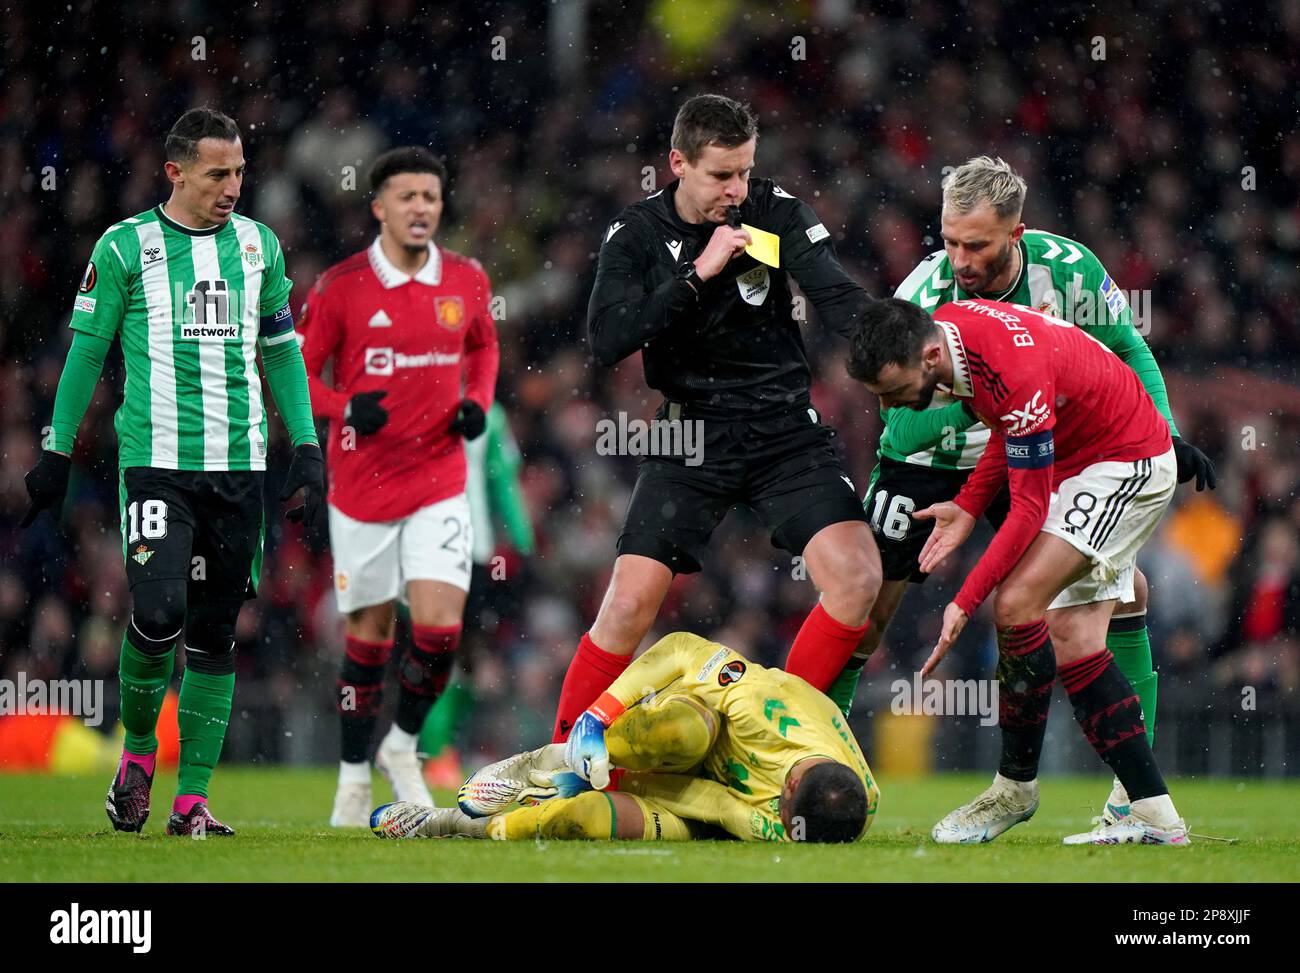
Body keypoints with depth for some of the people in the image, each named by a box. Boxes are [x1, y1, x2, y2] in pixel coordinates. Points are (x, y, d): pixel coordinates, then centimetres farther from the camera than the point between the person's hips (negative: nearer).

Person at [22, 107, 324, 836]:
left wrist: (308, 447, 12)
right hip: (156, 461, -4)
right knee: (159, 612, -18)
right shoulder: (126, 248, 0)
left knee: (216, 632, 3)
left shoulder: (259, 246, 11)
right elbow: (87, 353, 5)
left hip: (240, 466, 4)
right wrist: (57, 454, 5)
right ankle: (138, 749, 8)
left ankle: (194, 798, 9)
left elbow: (282, 351, 19)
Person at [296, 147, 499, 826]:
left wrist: (478, 402, 1)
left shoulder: (466, 281, 1)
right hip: (362, 484, -2)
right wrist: (347, 407, -19)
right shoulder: (341, 287, -7)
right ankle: (355, 775, 21)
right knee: (370, 631, 5)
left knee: (440, 627, -12)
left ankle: (402, 746, 13)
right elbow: (296, 373, -1)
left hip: (439, 482, 2)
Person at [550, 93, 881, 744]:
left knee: (857, 576, -18)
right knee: (630, 605, -13)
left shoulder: (775, 211, -1)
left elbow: (839, 298, -12)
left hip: (785, 429, 1)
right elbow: (608, 339, -16)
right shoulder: (637, 234, -3)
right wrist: (699, 273, -21)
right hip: (693, 435, -1)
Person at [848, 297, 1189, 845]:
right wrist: (967, 508, 1)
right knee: (1070, 641, 2)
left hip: (1129, 463, -10)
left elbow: (1029, 510, -27)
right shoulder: (945, 327, -7)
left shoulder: (1017, 373, -34)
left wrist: (963, 604, -26)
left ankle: (1016, 788, -3)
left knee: (1017, 602, -19)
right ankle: (1155, 815, 0)